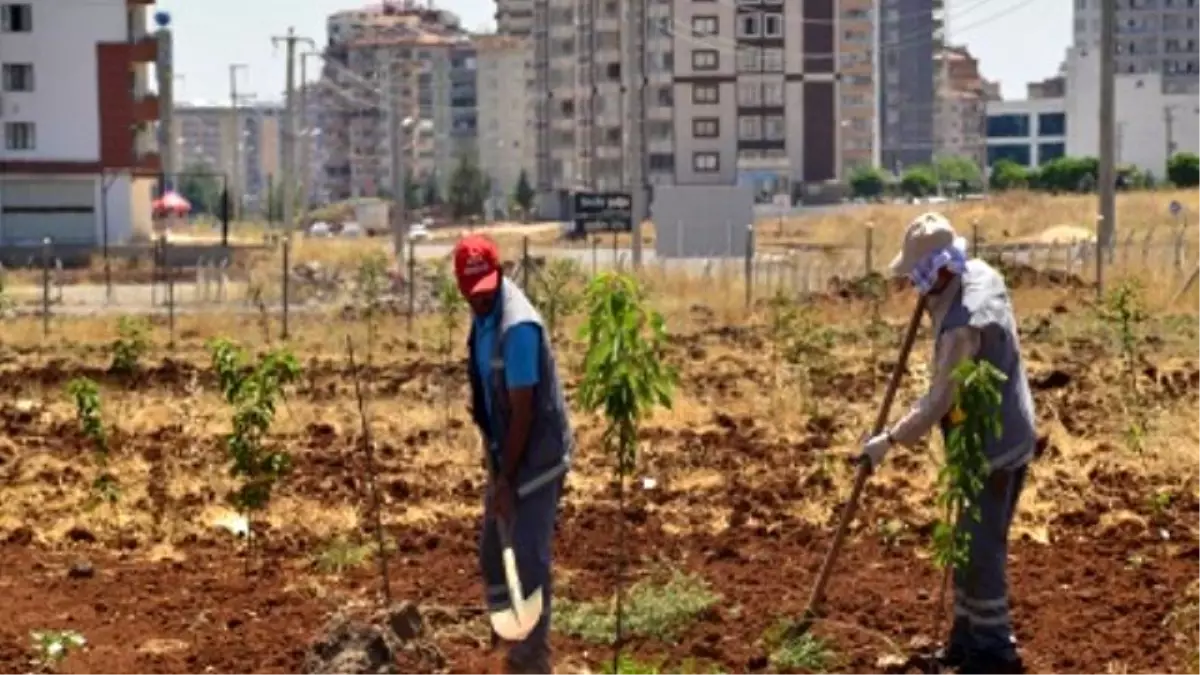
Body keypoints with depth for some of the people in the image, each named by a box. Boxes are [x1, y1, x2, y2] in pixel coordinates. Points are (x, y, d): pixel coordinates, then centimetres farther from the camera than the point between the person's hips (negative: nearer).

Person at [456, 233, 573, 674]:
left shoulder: (518, 326, -25)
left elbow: (523, 411, -23)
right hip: (505, 456, 9)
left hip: (534, 460, -9)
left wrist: (506, 480, -21)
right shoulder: (482, 317, 3)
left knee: (528, 561, -6)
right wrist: (497, 471, 14)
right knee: (493, 556, 16)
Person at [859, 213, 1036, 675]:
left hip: (994, 447, -10)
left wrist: (889, 440, -17)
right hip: (996, 438, 10)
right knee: (971, 544, 18)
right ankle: (969, 636, 29)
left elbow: (939, 402, -28)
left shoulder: (963, 325, -31)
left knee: (980, 550, -1)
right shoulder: (981, 273, 0)